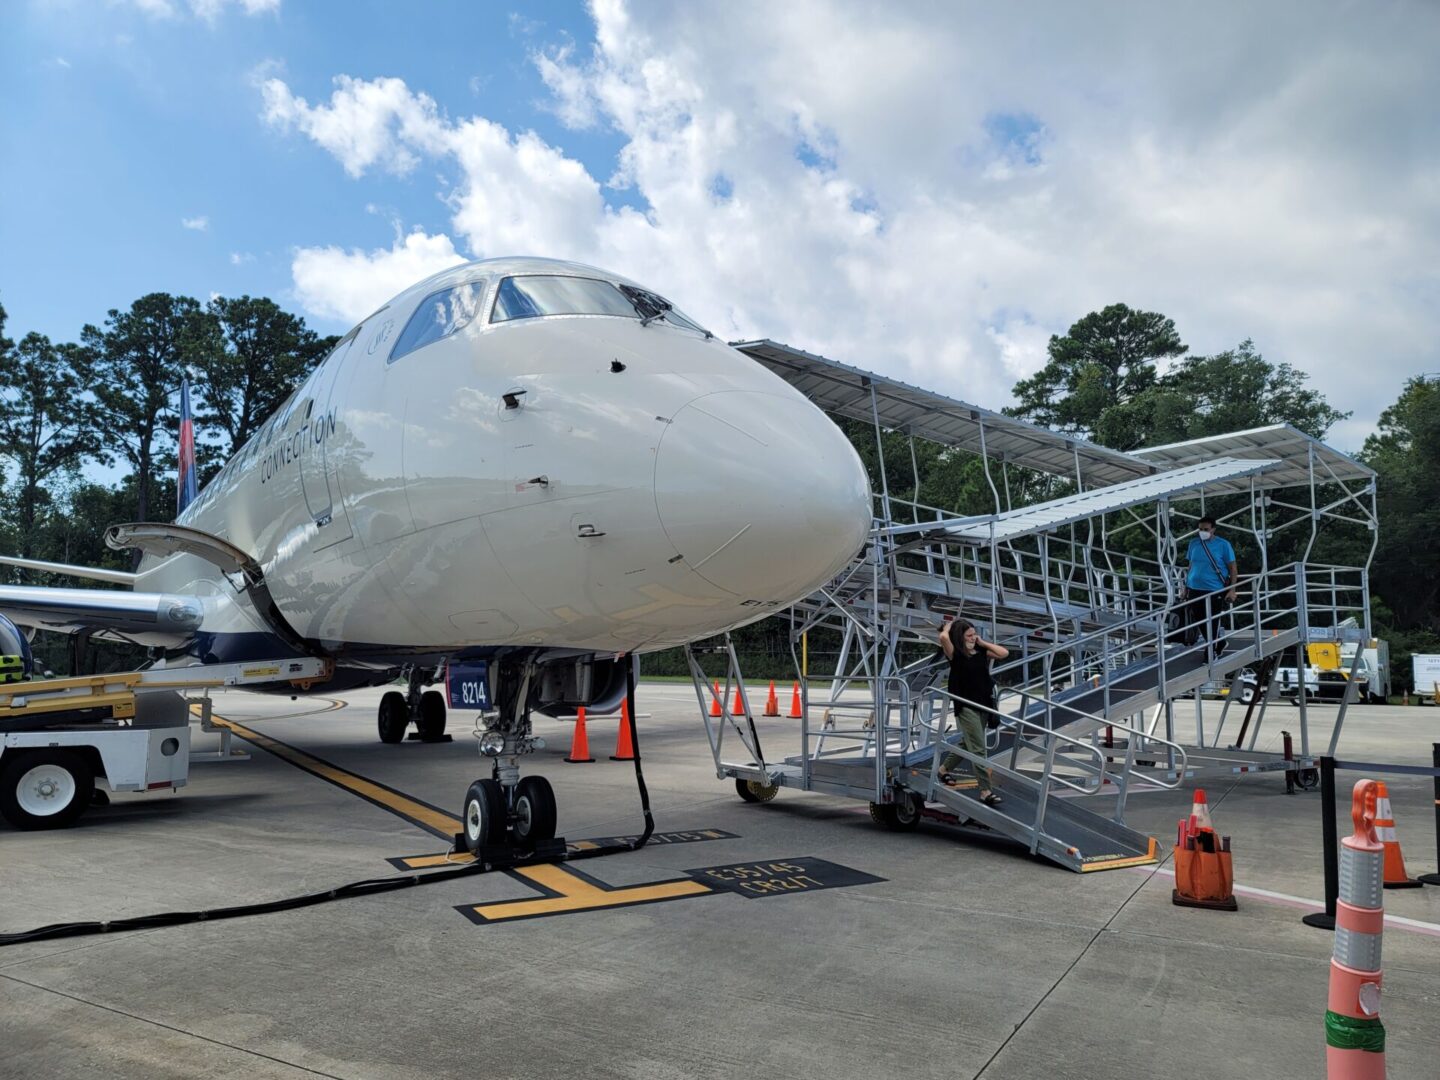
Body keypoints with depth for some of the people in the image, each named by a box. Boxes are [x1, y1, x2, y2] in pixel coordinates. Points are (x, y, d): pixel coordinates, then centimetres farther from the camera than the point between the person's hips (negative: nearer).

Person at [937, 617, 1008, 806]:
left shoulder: (981, 652, 8)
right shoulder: (955, 654, -9)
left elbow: (1004, 652, 3)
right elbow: (943, 637, -27)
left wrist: (983, 643, 4)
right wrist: (949, 626, -6)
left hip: (982, 705, 7)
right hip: (965, 706, -7)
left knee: (969, 743, 20)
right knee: (978, 748, -9)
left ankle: (945, 768, 41)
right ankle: (986, 790, -8)